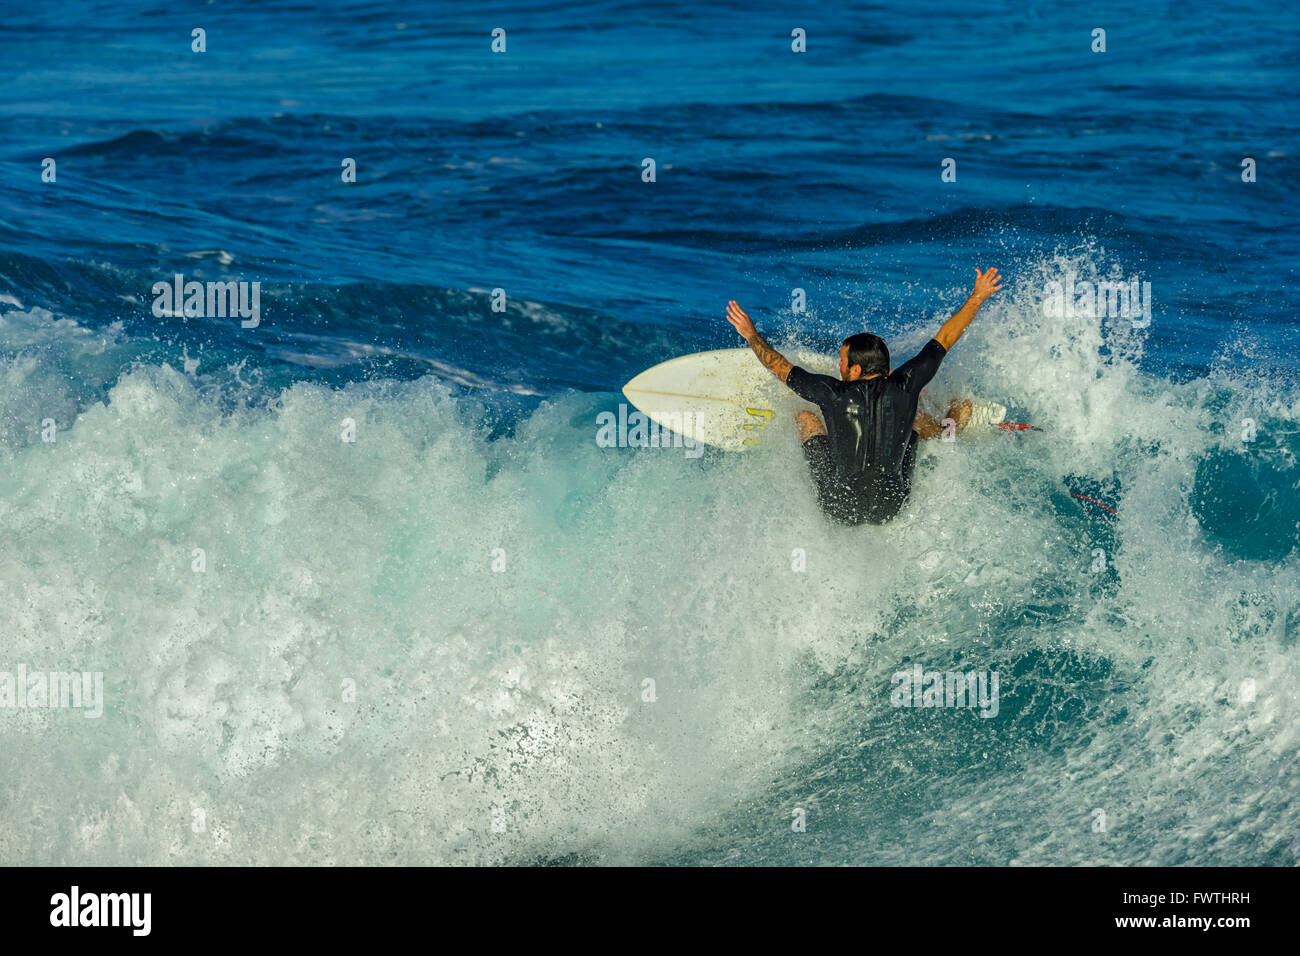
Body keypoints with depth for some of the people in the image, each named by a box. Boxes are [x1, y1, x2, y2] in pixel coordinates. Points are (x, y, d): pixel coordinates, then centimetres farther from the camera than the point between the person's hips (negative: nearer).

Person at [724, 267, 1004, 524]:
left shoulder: (835, 394, -20)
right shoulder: (904, 386, -14)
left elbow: (781, 368, -4)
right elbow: (945, 339, -1)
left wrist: (751, 334, 12)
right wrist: (978, 297, 11)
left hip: (841, 508, -2)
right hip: (892, 507, 2)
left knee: (806, 418, 16)